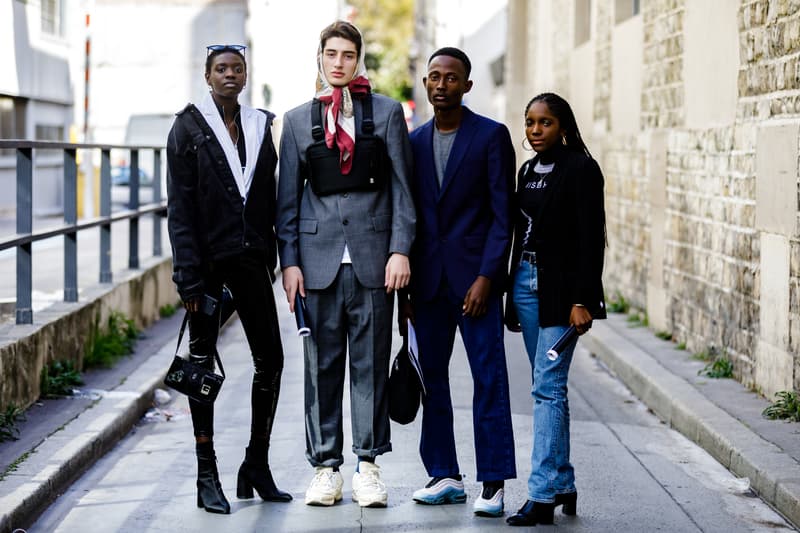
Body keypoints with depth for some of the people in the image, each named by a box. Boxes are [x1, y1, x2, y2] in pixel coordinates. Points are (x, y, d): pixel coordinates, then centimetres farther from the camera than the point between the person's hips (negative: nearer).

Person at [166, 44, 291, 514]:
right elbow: (180, 208, -7)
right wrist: (189, 275, -13)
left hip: (250, 258, 4)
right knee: (203, 364, 1)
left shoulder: (260, 126, 10)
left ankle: (257, 466, 15)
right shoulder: (189, 128, -2)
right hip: (207, 259, -4)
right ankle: (207, 476, 7)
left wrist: (274, 257, 5)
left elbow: (269, 197, 12)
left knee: (270, 360, 3)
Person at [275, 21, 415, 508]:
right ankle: (325, 467, 10)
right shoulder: (298, 120, 10)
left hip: (372, 253, -1)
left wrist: (400, 249, -5)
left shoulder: (387, 112, 7)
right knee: (322, 365, 3)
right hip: (319, 255, 1)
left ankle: (369, 466, 9)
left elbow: (403, 187, 4)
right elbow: (288, 196, 9)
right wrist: (290, 259, 1)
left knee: (371, 362, 2)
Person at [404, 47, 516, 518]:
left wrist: (486, 277, -14)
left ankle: (493, 483, -2)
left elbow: (503, 214, -6)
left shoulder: (492, 136, -2)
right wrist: (405, 283, 7)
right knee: (430, 376, 7)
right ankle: (445, 476, 16)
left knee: (489, 379, -5)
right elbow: (409, 214, 13)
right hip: (427, 280, 5)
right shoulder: (414, 141, 12)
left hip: (475, 278, -5)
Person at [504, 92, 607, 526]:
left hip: (561, 288, -7)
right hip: (526, 281, 8)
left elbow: (591, 238, -13)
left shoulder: (581, 169, -8)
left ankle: (543, 494, -10)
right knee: (548, 387, 10)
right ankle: (563, 485, 18)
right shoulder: (528, 170, 13)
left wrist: (582, 300, -18)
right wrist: (514, 287, 14)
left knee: (547, 386, -11)